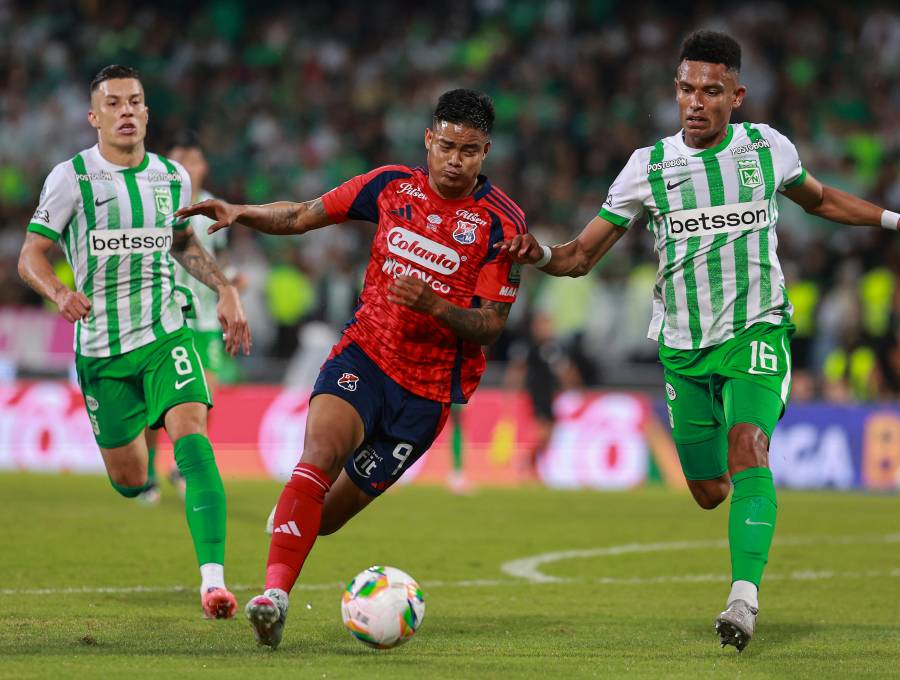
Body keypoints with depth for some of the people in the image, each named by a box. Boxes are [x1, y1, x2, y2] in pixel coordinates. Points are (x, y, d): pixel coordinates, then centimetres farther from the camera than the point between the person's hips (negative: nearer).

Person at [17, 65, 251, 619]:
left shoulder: (172, 178, 6)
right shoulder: (72, 178, -5)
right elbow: (31, 256, -6)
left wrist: (225, 288, 9)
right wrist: (59, 292, -26)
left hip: (165, 335, 1)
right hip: (101, 348, -1)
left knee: (193, 439, -23)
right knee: (129, 481, 3)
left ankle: (213, 578, -32)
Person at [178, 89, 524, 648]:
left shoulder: (501, 223, -9)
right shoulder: (392, 186, 1)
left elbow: (491, 326, -9)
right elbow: (302, 217, 11)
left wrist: (434, 306, -26)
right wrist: (241, 213, -6)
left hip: (429, 386, -1)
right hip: (364, 354, 1)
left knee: (328, 514, 1)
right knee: (321, 451, -28)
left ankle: (293, 514, 37)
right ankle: (275, 593, -36)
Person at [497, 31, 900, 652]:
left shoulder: (768, 149, 0)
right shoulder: (648, 166, -2)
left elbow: (819, 200, 22)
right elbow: (582, 256, 0)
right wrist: (539, 255, -20)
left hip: (756, 332, -2)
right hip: (684, 347, 2)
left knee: (746, 447, -27)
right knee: (710, 493, 6)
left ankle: (745, 596, -36)